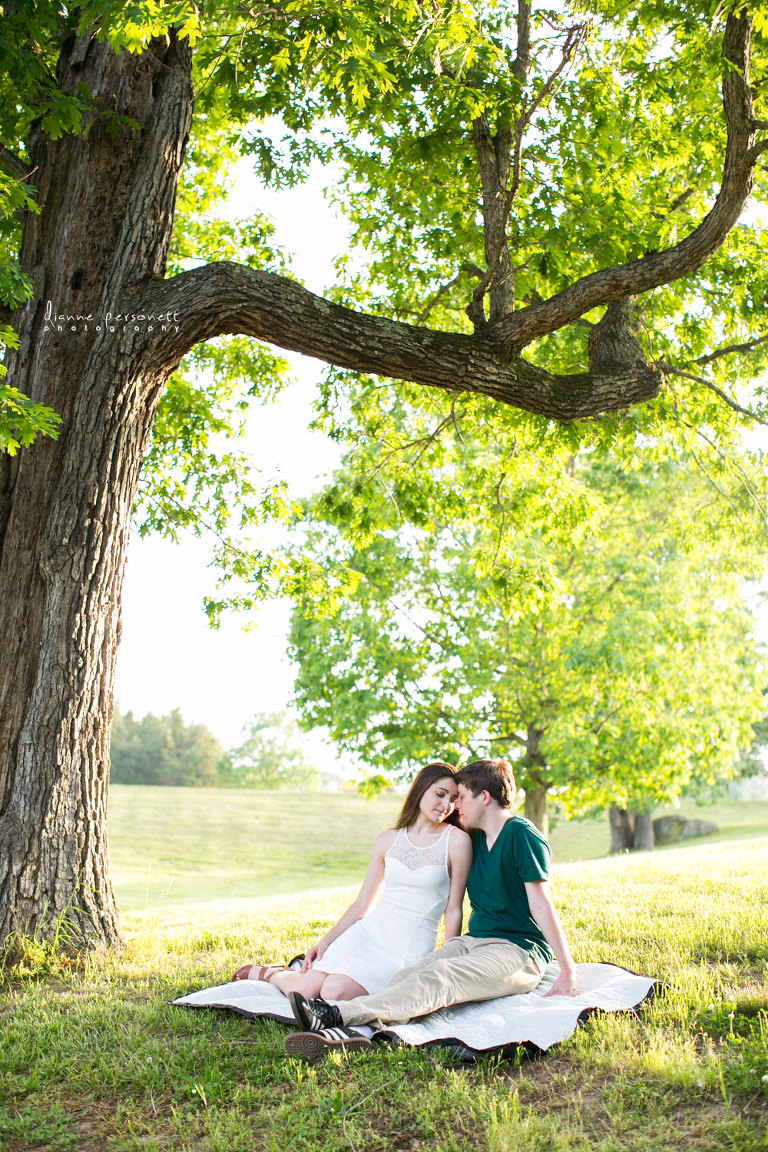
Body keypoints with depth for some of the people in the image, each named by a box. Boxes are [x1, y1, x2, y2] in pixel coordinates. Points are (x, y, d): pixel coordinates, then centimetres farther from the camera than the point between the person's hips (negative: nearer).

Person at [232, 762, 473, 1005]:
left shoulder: (457, 841, -5)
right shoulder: (387, 840, 6)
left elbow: (454, 911, -2)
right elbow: (362, 904, 9)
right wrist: (324, 941, 0)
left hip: (408, 949, -3)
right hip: (370, 931, 3)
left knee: (335, 990, -26)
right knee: (305, 988, -13)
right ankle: (267, 973, 20)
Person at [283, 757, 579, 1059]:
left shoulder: (523, 836, -8)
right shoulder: (474, 839, 17)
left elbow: (541, 906, -13)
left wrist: (568, 971, -16)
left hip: (518, 949, -8)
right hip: (474, 941, 8)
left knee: (439, 976, -33)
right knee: (409, 976, -21)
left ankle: (337, 1015, -52)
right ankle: (349, 1030, -48)